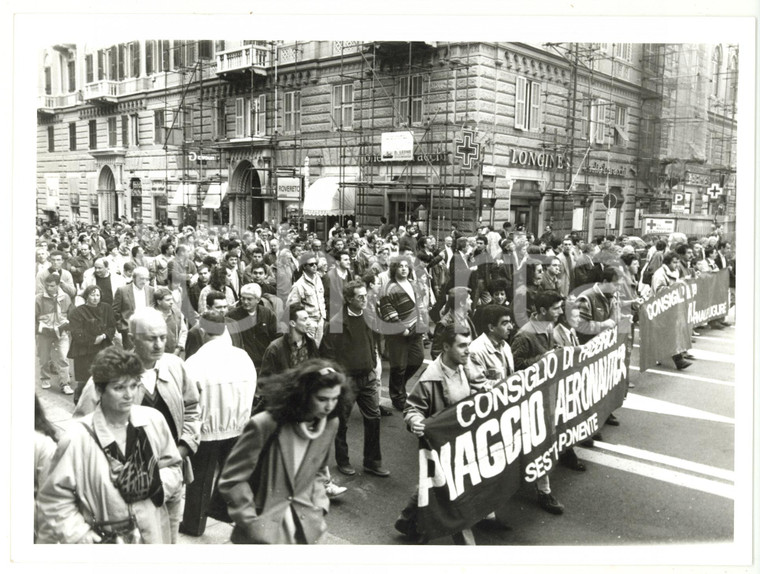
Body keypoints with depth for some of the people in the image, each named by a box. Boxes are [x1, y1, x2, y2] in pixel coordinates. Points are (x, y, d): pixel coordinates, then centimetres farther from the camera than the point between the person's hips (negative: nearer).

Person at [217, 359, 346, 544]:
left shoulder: (330, 425, -4)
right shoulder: (264, 426, -20)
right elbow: (232, 480, -12)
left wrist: (319, 507, 2)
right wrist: (253, 524, -12)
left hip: (305, 529, 4)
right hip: (264, 533, -4)